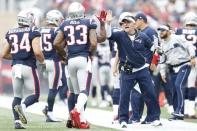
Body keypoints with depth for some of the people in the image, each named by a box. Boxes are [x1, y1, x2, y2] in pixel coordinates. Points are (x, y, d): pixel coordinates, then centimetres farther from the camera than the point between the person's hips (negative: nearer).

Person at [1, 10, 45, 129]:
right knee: (35, 95, 7)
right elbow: (37, 51, -17)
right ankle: (23, 106, -22)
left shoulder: (11, 33, 11)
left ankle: (17, 121, 2)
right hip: (29, 67, -5)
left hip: (15, 67, 5)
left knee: (17, 96, 14)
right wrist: (43, 62, 2)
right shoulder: (33, 32, -5)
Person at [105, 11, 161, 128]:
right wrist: (108, 23, -38)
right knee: (124, 96, 0)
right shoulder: (120, 35, -7)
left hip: (142, 70, 1)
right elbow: (109, 35, -24)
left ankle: (155, 118, 13)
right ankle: (123, 120, 10)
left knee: (150, 94, 2)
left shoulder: (142, 37, -2)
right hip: (127, 72, -1)